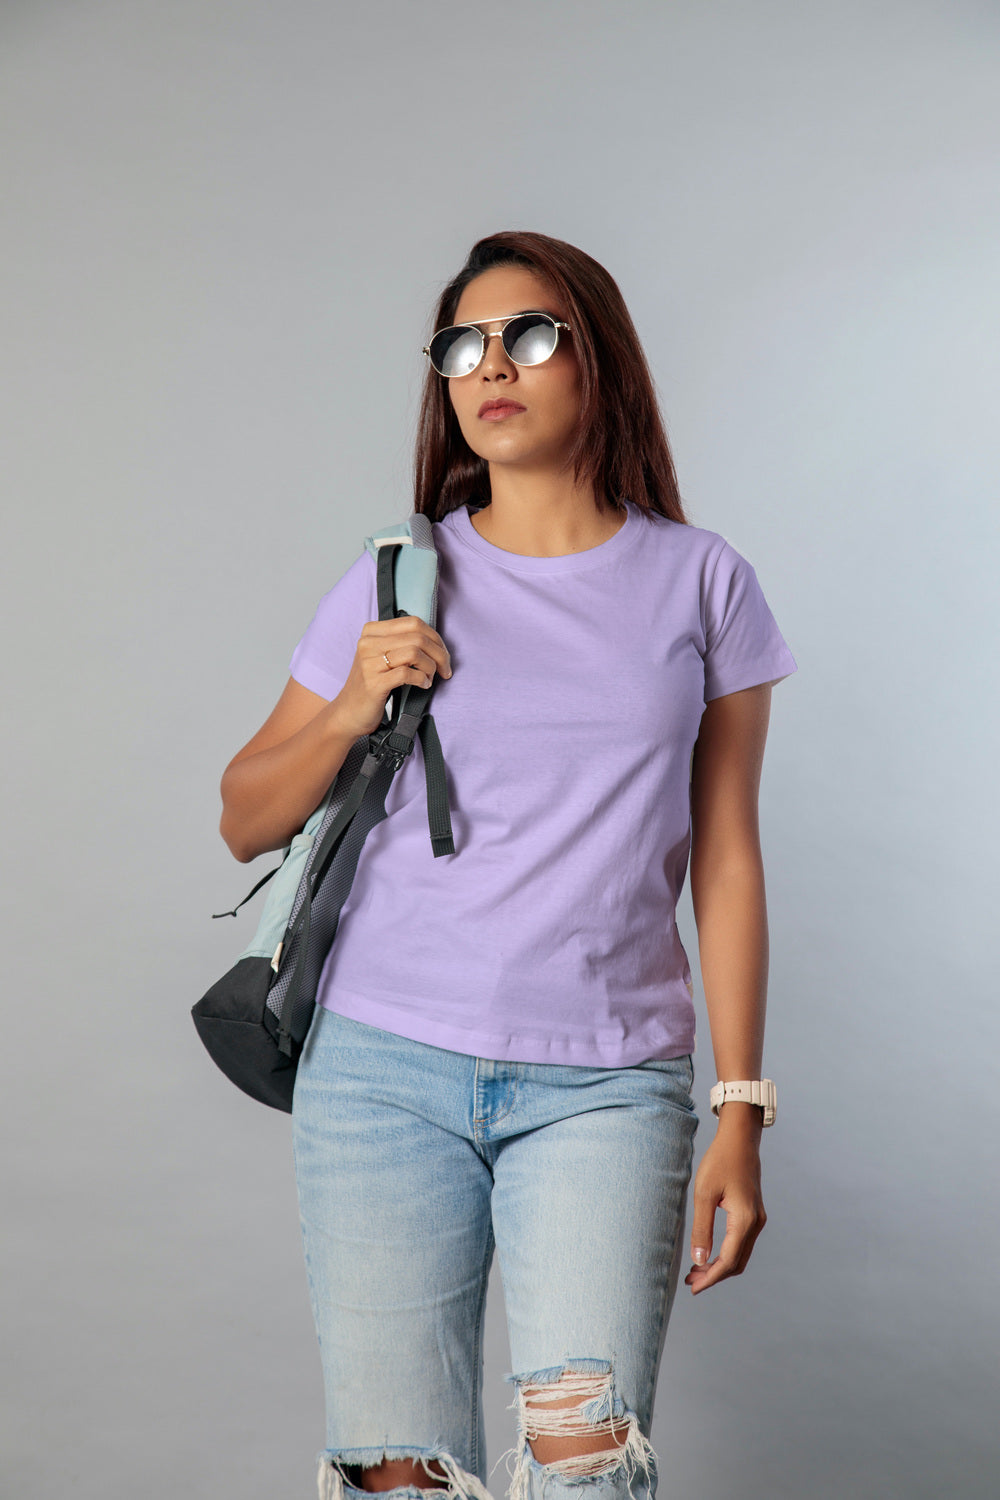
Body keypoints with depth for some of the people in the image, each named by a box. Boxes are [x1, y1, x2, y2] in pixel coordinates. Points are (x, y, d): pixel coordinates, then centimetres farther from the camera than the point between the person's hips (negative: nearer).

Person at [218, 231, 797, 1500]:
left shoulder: (700, 583, 5)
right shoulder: (399, 580, 6)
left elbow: (725, 859, 6)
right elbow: (245, 822, 11)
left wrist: (740, 1113, 2)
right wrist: (350, 711, -8)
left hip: (605, 1083, -1)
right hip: (385, 1067, 1)